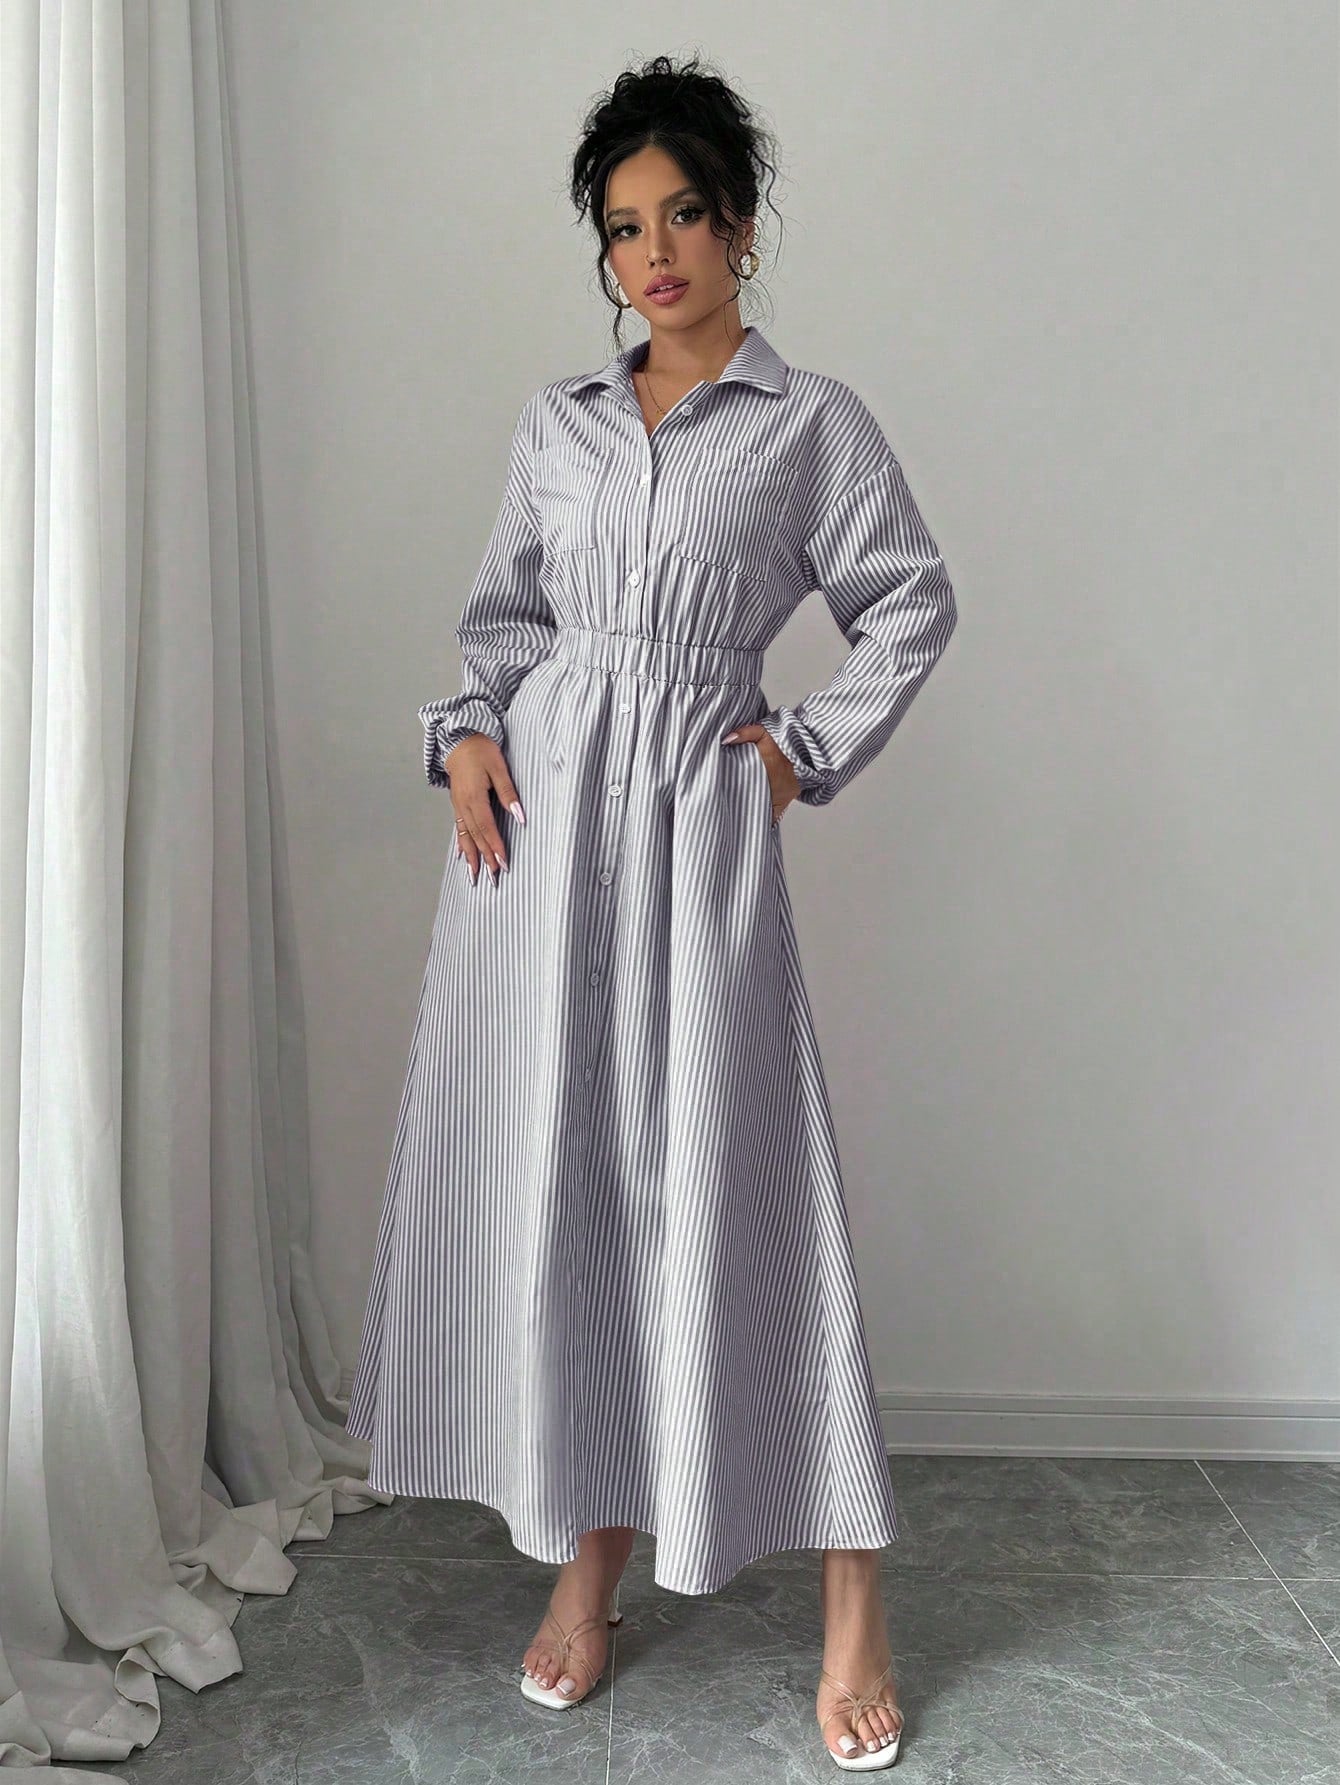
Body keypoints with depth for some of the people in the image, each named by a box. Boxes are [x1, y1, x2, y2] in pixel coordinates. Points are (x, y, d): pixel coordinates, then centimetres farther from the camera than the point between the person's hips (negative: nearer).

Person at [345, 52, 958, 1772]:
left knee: (735, 1180, -5)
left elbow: (911, 607, 9)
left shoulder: (811, 421, 5)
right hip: (538, 809, 4)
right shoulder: (554, 423, 13)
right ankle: (587, 1565, 17)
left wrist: (808, 748, 1)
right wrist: (467, 732, 2)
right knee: (549, 1175, 3)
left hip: (697, 815, -3)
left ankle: (852, 1607, 8)